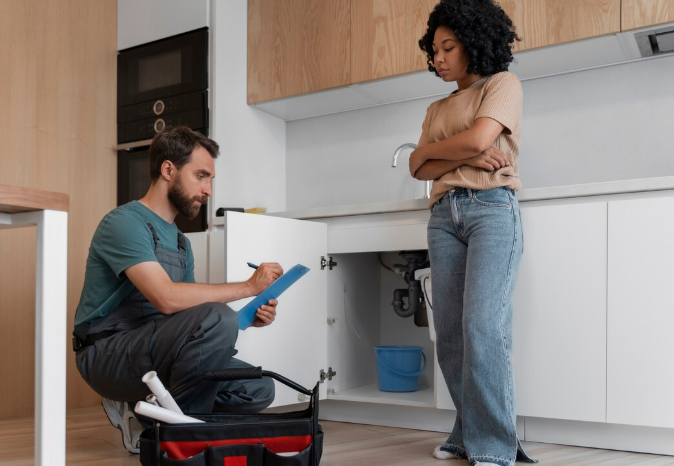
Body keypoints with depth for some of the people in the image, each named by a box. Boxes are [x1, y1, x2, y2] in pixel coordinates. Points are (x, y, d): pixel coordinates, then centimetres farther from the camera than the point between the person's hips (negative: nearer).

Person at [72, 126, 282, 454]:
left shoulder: (180, 242, 15)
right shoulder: (125, 222, -13)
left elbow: (190, 313, 11)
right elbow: (167, 299, -28)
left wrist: (248, 317, -6)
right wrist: (248, 287, -20)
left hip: (153, 351, 8)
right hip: (108, 355, -8)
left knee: (258, 389, -6)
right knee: (217, 319, -30)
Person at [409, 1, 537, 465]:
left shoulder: (502, 84, 7)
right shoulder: (438, 108, 23)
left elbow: (479, 138, -10)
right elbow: (419, 167, 10)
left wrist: (431, 149, 5)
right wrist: (467, 158, -6)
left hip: (492, 209, -6)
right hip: (444, 215, 6)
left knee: (482, 326, -18)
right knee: (450, 332, -1)